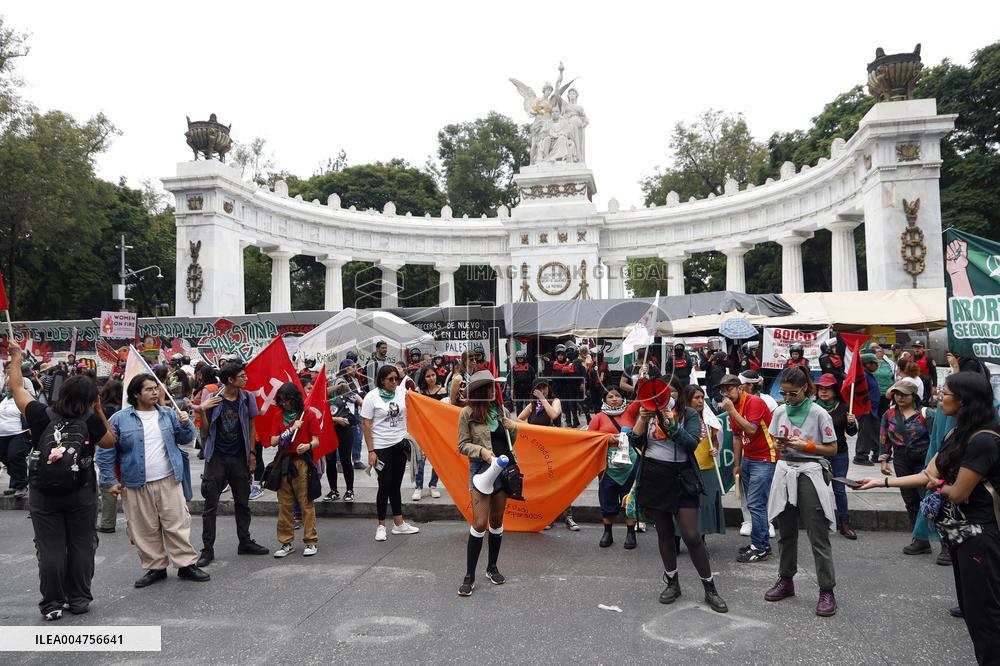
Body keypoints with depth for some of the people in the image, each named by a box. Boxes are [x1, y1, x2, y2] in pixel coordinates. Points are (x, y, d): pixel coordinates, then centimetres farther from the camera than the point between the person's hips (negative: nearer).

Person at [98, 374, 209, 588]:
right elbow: (106, 452, 1)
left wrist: (185, 424, -10)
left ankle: (187, 564, 12)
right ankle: (155, 567, 22)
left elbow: (185, 439, 10)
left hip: (169, 482, 1)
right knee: (145, 529, 8)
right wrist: (110, 481, -2)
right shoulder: (120, 420, -2)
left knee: (178, 524, 3)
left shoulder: (168, 415, 6)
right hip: (136, 486, -1)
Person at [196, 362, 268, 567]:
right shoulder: (212, 399, -7)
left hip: (239, 458, 3)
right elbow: (205, 433, -3)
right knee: (210, 505, 2)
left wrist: (252, 454, 4)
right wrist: (202, 411, -18)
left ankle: (245, 542, 25)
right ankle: (207, 549, 10)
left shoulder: (247, 398, 0)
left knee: (242, 502, 12)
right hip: (216, 457, -3)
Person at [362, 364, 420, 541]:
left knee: (396, 485, 12)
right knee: (385, 485, 0)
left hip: (400, 445, 4)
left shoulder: (401, 391, 1)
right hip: (381, 447, -4)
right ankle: (381, 526, 13)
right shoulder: (372, 397, -9)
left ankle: (399, 523, 20)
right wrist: (371, 451, -12)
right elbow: (366, 426, -8)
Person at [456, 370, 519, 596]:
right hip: (481, 469, -4)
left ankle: (492, 568, 29)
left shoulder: (501, 410, 6)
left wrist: (513, 428, -5)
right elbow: (463, 445, -5)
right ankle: (469, 576, 3)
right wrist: (481, 451, -21)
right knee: (479, 524, -8)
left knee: (497, 521, 13)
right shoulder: (468, 413, -7)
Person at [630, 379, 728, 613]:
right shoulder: (650, 412, 7)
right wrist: (642, 419, -16)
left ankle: (710, 589, 9)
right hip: (653, 478, 3)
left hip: (681, 480, -3)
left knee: (692, 536, -6)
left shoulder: (689, 415, -1)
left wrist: (669, 421, -25)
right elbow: (634, 442, -2)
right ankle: (672, 583, 26)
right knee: (664, 533, 11)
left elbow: (691, 443, -17)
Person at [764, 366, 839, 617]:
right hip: (784, 471, 5)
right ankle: (786, 581, 27)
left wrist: (805, 445, -16)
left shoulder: (819, 414, -8)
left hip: (809, 473, -5)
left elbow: (832, 449, -4)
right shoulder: (780, 411, 6)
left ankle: (827, 591, 4)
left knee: (818, 536, -3)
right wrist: (779, 446, -5)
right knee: (785, 532, 14)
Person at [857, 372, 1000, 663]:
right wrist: (882, 481, 6)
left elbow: (958, 493, -19)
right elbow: (928, 475, 9)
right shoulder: (956, 434, 8)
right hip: (959, 530, 9)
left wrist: (937, 485, 2)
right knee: (969, 605, 16)